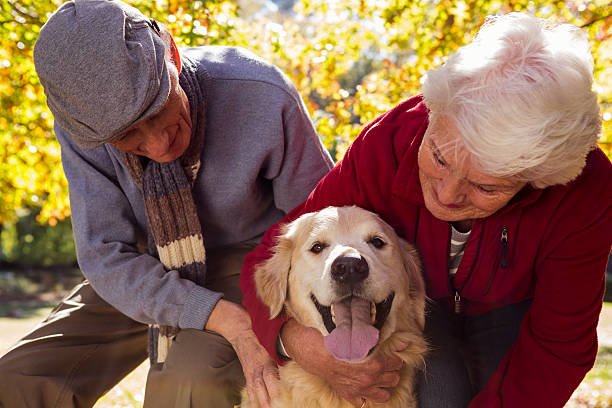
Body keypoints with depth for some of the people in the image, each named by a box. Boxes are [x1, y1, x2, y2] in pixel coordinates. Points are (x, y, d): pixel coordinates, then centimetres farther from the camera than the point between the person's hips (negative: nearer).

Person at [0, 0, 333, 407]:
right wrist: (227, 320, -33)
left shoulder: (263, 96, -28)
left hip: (246, 264, -2)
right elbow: (106, 257, -19)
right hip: (146, 272, 3)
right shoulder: (82, 122, -20)